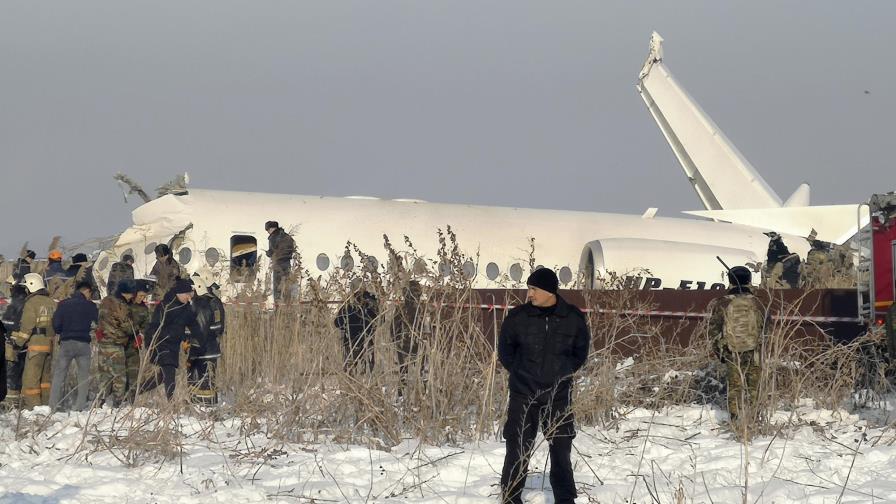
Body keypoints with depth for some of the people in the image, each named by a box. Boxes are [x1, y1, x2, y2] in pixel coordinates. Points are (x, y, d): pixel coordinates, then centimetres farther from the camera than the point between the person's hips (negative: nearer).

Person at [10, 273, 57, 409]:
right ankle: (46, 402, 16)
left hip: (36, 344, -7)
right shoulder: (52, 303, 12)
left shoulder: (31, 303, -10)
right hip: (50, 344, 7)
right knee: (45, 376, 15)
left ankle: (32, 404, -10)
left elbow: (26, 325, -11)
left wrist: (19, 340, 1)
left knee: (30, 376, -5)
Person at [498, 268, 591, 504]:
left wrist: (563, 372, 3)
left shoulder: (573, 318, -5)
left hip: (558, 395, 1)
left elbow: (581, 352, 11)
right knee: (518, 449, 0)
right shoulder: (518, 317, -8)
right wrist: (520, 372, 3)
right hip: (523, 396, -1)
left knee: (561, 449, 7)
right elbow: (505, 350, 7)